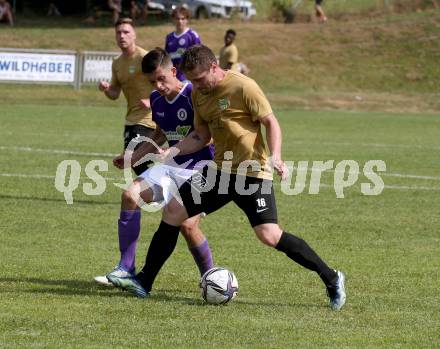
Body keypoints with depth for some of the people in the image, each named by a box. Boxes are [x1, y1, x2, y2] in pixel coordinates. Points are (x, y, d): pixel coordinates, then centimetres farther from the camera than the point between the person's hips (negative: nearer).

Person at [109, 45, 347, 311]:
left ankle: (332, 279, -4)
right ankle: (144, 281, 10)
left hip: (253, 172, -7)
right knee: (173, 210, 0)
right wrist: (172, 151, 1)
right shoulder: (198, 94, 8)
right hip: (221, 170, 7)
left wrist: (275, 156, -26)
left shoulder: (242, 87, -15)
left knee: (269, 235, -18)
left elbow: (271, 122, -12)